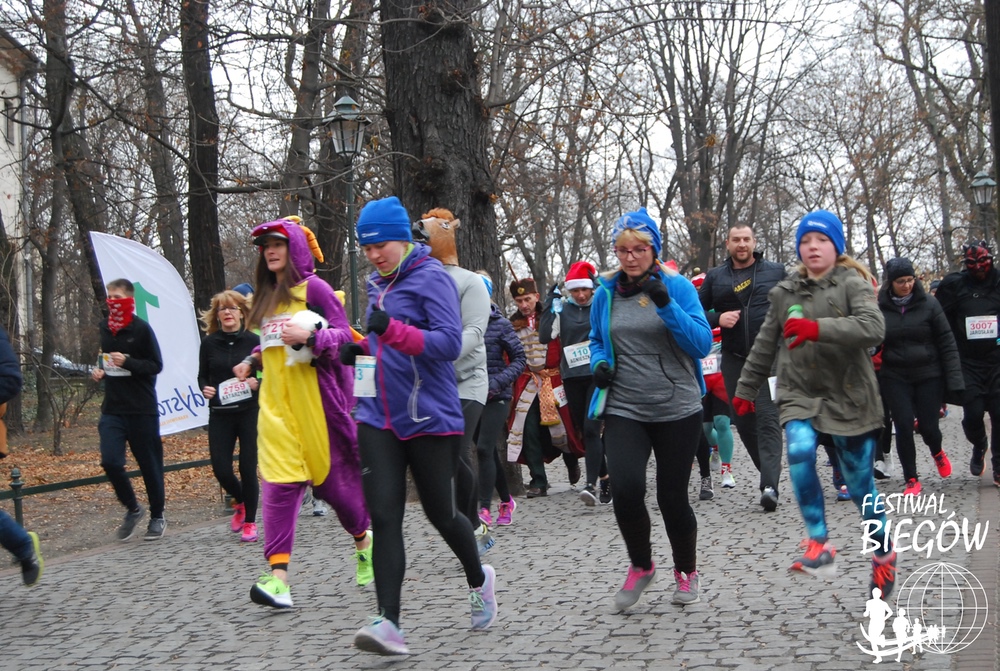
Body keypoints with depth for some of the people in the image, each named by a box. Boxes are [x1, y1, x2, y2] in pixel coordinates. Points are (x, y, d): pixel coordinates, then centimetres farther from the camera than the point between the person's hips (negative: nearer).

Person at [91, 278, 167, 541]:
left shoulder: (141, 329, -9)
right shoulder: (105, 329, 10)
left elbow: (155, 365, -9)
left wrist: (127, 362, -22)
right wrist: (100, 371, 4)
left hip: (142, 408, -5)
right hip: (112, 409, 5)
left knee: (149, 464, 5)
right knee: (110, 461, -9)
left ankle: (157, 516, 22)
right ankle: (132, 509, 13)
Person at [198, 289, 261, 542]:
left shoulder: (253, 341, -3)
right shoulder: (209, 343, 3)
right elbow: (202, 376, 13)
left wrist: (258, 383, -18)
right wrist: (205, 389, -8)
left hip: (250, 412, -2)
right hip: (220, 414, 2)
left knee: (248, 467, -2)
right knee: (221, 469, -2)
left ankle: (250, 521, 16)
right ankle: (240, 502, 31)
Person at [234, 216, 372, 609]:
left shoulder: (313, 288, -4)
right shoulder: (266, 296, 17)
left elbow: (345, 334, -9)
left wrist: (309, 336, -24)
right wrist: (252, 362, 11)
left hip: (313, 396, -5)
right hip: (275, 400, 5)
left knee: (330, 474, 4)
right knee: (279, 482, -7)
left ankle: (363, 542, 32)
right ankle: (278, 576, -14)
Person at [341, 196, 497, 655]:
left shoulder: (431, 277, -9)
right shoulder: (378, 284, 14)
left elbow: (450, 343, -19)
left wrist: (392, 330, -30)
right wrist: (361, 350, 8)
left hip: (430, 417, -6)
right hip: (379, 417, 6)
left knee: (439, 513, 8)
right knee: (384, 517, -6)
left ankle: (478, 578, 37)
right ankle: (388, 622, -8)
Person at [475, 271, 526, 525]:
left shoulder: (500, 324, -6)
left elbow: (519, 359, -5)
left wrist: (498, 382, -18)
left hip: (496, 398, -4)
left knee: (484, 449, -15)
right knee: (489, 452, 13)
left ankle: (485, 509, -14)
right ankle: (506, 501, 30)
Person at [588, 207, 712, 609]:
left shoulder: (677, 286, -3)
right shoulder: (606, 293, 5)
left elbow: (702, 344, -10)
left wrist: (666, 305, -22)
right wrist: (599, 362, -2)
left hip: (678, 410, -1)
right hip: (623, 409, 1)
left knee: (672, 496, 4)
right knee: (626, 488, -18)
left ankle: (686, 572, 31)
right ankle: (640, 566, 10)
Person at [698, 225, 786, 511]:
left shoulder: (775, 271, 6)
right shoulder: (715, 277, 11)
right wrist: (717, 319, -8)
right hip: (734, 359, 4)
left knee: (768, 418, -13)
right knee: (743, 420, 7)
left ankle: (769, 486, -20)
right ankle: (770, 472, 24)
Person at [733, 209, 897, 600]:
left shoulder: (852, 284, -3)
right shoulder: (784, 292, 10)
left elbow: (873, 328, -22)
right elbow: (765, 346, 19)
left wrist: (818, 328, -33)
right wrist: (746, 390, 22)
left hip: (849, 396, -2)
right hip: (799, 395, 2)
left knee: (859, 482, 4)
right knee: (799, 452, -28)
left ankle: (883, 555, 28)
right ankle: (819, 545, -22)